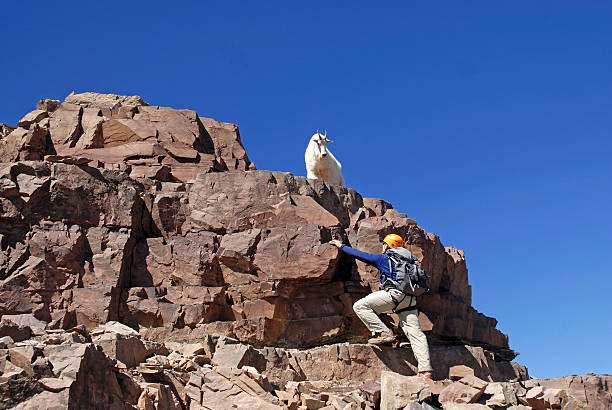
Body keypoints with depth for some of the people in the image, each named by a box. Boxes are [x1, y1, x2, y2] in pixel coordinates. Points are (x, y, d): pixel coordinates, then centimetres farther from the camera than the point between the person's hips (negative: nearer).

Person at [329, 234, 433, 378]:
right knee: (416, 333, 3)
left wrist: (341, 246, 22)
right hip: (410, 299, 8)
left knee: (360, 306, -6)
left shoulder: (384, 258, 9)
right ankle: (425, 370, -5)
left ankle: (383, 333, -12)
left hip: (395, 294, -8)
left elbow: (361, 255, 12)